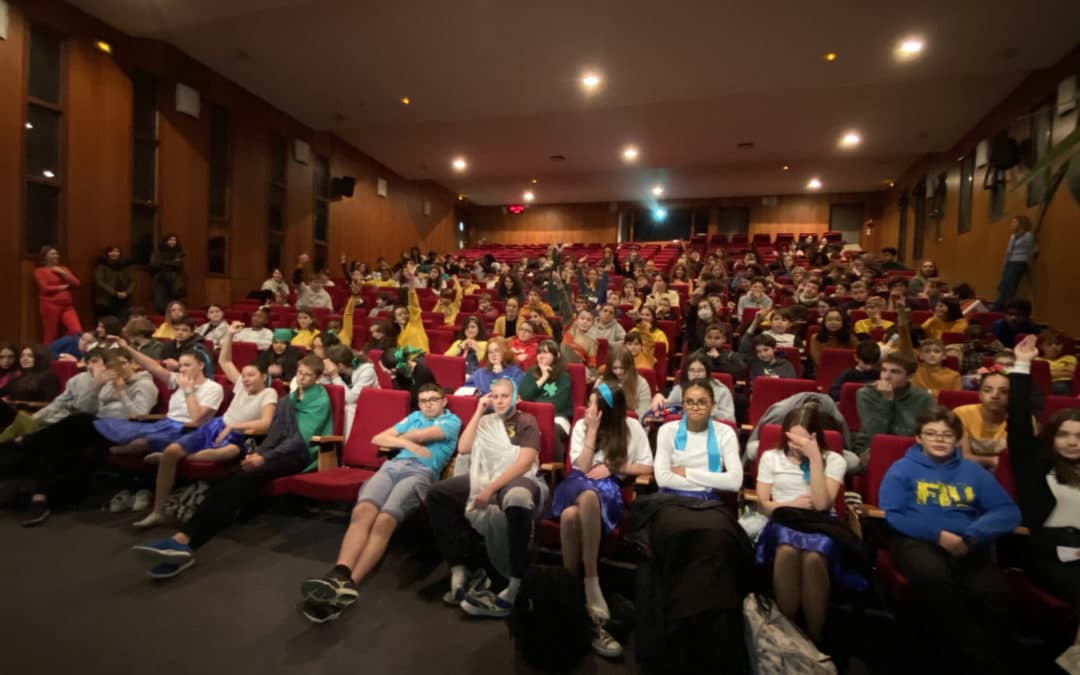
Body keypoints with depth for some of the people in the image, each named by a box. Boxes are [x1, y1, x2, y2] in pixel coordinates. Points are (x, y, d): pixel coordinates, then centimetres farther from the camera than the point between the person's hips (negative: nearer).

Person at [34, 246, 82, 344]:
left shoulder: (63, 269, 17)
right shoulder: (40, 271, 1)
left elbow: (76, 283, 5)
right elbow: (45, 288, -11)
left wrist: (62, 273, -4)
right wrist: (62, 287, -2)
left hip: (68, 306, 4)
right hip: (50, 306, -4)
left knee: (77, 331, -10)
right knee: (51, 336, 0)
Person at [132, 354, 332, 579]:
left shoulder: (320, 400, -1)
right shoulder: (287, 400, 23)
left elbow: (302, 438, -12)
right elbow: (275, 434, 16)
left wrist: (265, 457, -19)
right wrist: (257, 453, -3)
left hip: (301, 455, -6)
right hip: (283, 451, 6)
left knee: (243, 479, -30)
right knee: (231, 482, -21)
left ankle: (185, 539, -39)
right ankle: (185, 541, -34)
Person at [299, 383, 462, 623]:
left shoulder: (452, 420, 16)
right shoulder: (414, 416, 34)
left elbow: (421, 435, -2)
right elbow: (378, 439, 24)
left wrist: (400, 437, 18)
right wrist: (406, 443, 7)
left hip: (422, 473, -5)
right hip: (392, 465, 5)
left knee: (384, 520, -32)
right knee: (362, 511, -28)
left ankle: (348, 584, -42)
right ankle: (339, 575, -44)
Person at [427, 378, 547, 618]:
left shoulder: (527, 422, 4)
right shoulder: (487, 421, 18)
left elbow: (524, 463, -10)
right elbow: (463, 449, 5)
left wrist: (490, 489, -19)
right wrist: (478, 412, 4)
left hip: (516, 480, -5)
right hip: (483, 477, 5)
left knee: (518, 500, -41)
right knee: (437, 494, -16)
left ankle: (514, 589, -34)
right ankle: (458, 570, -15)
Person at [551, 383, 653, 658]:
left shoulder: (632, 427, 5)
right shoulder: (581, 425, 7)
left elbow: (648, 467, 6)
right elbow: (582, 467, 0)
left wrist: (613, 467, -5)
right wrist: (592, 431, -7)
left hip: (608, 486, -2)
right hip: (578, 483, 2)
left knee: (589, 497, -40)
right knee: (570, 513, -37)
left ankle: (588, 587, -35)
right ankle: (582, 589, -30)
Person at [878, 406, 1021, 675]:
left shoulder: (973, 471, 21)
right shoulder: (903, 468, 11)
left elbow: (1009, 511, 10)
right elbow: (891, 514, 1)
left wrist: (973, 535, -9)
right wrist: (938, 534, -11)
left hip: (967, 547, 3)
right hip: (916, 540, -3)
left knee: (992, 592, -30)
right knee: (932, 575, -37)